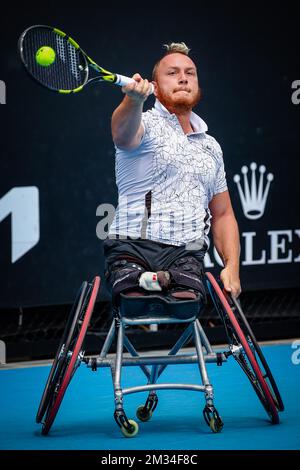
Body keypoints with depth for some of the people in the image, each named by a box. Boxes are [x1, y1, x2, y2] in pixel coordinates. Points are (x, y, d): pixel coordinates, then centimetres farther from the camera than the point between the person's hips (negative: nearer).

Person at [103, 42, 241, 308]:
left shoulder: (211, 146, 24)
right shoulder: (146, 124, 6)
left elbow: (222, 215, 28)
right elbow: (124, 133, -21)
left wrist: (232, 266, 10)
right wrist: (134, 100, -45)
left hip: (186, 256, 3)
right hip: (133, 249, -3)